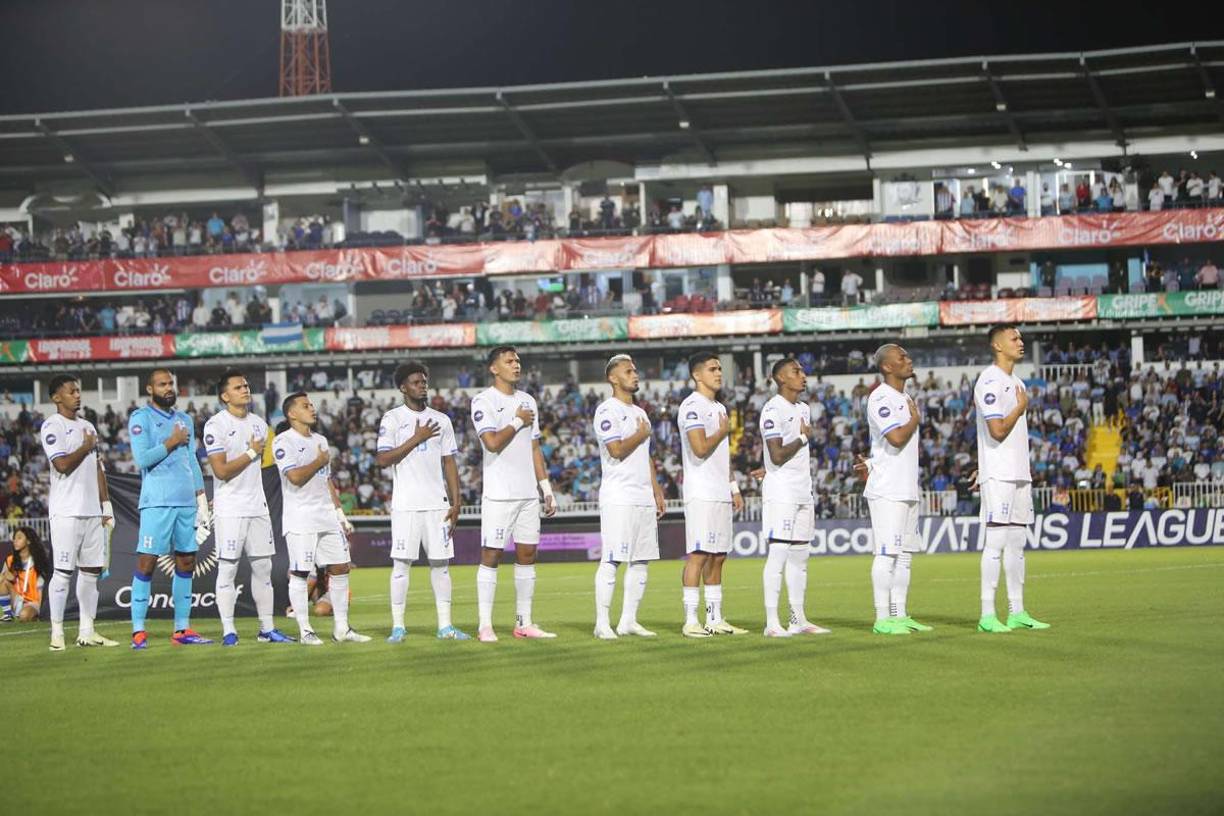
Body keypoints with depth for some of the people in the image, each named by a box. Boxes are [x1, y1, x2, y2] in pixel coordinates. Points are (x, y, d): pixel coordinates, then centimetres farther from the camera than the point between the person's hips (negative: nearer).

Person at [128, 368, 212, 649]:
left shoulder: (185, 420, 18)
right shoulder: (140, 418, -2)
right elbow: (142, 458, -14)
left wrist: (201, 500, 15)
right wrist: (171, 443, -8)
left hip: (187, 501, 7)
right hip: (157, 502, -7)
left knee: (186, 562, 5)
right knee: (147, 561, -8)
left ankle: (182, 629, 9)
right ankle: (138, 630, -8)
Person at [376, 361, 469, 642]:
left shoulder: (441, 420, 13)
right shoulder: (392, 419, 0)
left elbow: (449, 463, 12)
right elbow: (383, 459, -9)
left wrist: (455, 503, 5)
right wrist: (416, 439, -13)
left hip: (437, 503, 4)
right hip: (405, 504, -4)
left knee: (440, 563, 3)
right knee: (401, 563, -4)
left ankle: (445, 625, 6)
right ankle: (397, 626, 0)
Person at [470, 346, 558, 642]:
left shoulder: (527, 401, 15)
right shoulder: (483, 401, -6)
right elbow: (493, 443, -18)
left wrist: (546, 488, 13)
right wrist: (518, 422, -6)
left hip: (528, 493, 7)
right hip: (498, 494, -6)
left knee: (527, 555, 6)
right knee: (491, 556, -5)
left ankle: (524, 622, 12)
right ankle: (485, 625, -4)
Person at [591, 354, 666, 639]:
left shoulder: (640, 413, 20)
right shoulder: (607, 411, -7)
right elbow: (617, 450, -18)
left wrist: (657, 492, 18)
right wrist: (641, 434, -3)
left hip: (644, 496, 8)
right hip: (618, 496, -8)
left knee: (641, 560, 6)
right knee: (611, 560, -10)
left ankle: (628, 620, 11)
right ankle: (603, 623, -9)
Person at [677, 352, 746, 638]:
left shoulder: (719, 408, 19)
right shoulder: (692, 407, -11)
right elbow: (701, 448, -21)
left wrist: (733, 488, 20)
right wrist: (723, 432, -5)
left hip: (721, 493, 9)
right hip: (701, 493, -9)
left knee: (717, 556, 9)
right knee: (698, 554, -11)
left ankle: (715, 619, 12)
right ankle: (690, 621, -11)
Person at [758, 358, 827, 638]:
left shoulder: (804, 409, 17)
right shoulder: (773, 410, -11)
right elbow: (778, 455, -17)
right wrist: (803, 438, -7)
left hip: (803, 492, 9)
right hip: (781, 491, -9)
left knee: (800, 554, 9)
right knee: (778, 552, -11)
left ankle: (798, 619, 13)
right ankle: (772, 622, -12)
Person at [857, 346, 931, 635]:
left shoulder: (904, 398, 18)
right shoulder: (881, 399, -12)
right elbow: (897, 438, -23)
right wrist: (915, 418, -6)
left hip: (907, 489, 9)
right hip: (887, 491, -9)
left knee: (905, 553, 10)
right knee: (887, 553, -8)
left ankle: (900, 615, 15)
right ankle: (882, 619, -6)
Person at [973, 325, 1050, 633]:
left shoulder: (1017, 382, 18)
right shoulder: (990, 382, -11)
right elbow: (998, 430, -19)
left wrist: (1026, 472, 16)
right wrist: (1021, 407, -5)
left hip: (1019, 474, 9)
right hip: (998, 475, -9)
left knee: (1017, 543, 10)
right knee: (996, 541, -11)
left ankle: (1017, 612, 14)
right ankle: (987, 615, -12)